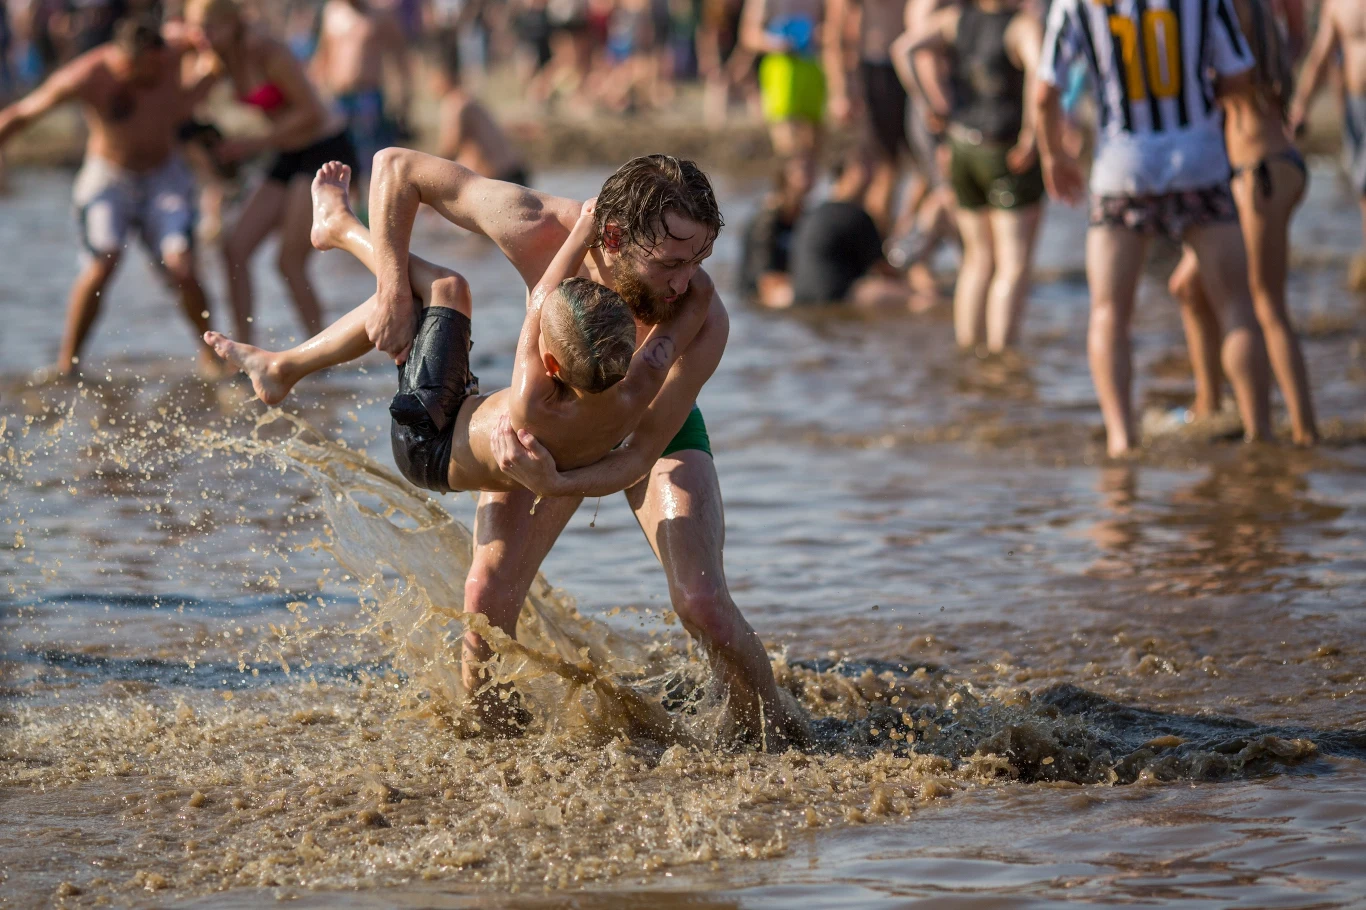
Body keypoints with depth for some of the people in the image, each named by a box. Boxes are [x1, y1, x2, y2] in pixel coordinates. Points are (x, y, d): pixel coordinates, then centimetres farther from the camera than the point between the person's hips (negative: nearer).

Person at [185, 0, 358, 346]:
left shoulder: (266, 52, -22)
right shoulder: (226, 52, 2)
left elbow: (311, 112, -19)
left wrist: (253, 145, -16)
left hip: (326, 151, -8)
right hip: (291, 158, 9)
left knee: (289, 261, -11)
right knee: (235, 249, -2)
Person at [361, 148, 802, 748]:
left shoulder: (702, 319, -39)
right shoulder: (541, 232, -37)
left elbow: (643, 454, -32)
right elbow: (396, 167, -27)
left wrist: (556, 485, -51)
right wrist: (394, 297, -32)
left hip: (657, 429, -2)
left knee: (702, 603, -21)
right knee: (487, 594, -14)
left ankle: (773, 738, 2)